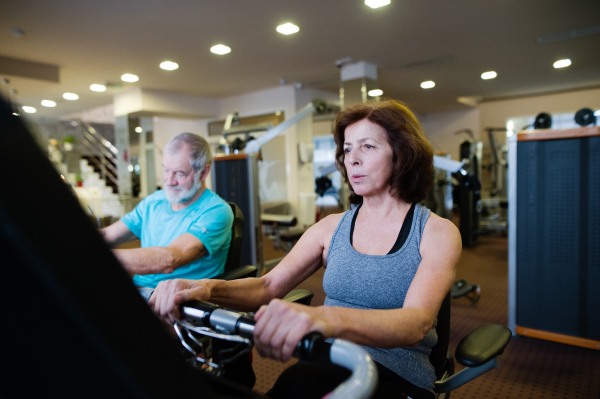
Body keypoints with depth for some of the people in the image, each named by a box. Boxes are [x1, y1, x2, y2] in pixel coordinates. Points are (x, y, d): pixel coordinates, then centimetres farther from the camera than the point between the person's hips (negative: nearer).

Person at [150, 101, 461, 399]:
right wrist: (209, 288, -23)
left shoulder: (437, 232, -4)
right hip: (327, 366, 3)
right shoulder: (331, 227, 8)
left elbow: (417, 323, -21)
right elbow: (269, 286, -1)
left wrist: (329, 318, -41)